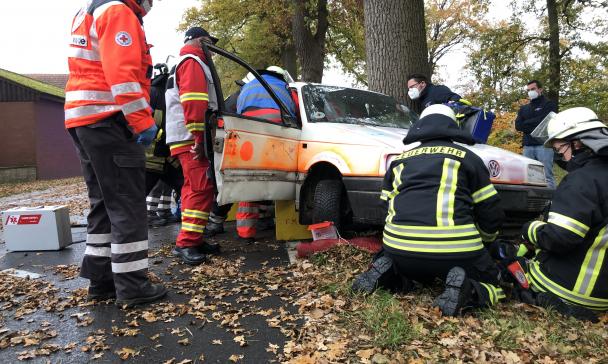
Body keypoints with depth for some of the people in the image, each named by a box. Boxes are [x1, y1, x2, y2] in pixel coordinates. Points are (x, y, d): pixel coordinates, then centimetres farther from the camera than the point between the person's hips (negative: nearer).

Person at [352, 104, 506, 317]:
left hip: (399, 246, 4)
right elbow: (491, 212, 14)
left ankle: (387, 273, 4)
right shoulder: (467, 158, 13)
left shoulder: (400, 160, 21)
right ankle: (464, 290, -12)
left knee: (418, 271, 36)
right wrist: (487, 237, 36)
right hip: (454, 248, -3)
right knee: (492, 282, 22)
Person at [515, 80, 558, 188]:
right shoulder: (523, 109, 23)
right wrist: (534, 126, -6)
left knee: (547, 176, -9)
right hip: (528, 146, 5)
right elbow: (518, 125, 7)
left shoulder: (549, 104, 9)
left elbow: (543, 121, -8)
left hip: (544, 145, -4)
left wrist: (526, 123, 3)